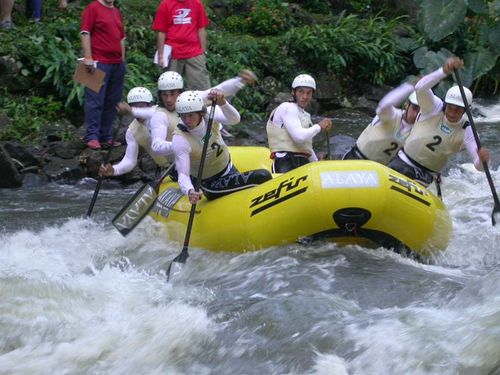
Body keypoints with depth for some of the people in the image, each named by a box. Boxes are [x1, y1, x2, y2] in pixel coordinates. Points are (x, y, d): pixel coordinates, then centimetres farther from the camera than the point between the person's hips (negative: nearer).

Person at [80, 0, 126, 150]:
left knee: (112, 101, 7)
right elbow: (85, 33, -9)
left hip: (117, 64, 7)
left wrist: (123, 59, 17)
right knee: (95, 101, -7)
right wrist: (88, 57, -16)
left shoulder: (116, 12, 19)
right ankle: (92, 137, -5)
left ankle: (105, 136, 12)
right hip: (99, 63, -7)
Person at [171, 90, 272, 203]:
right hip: (210, 184, -5)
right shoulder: (179, 139, -25)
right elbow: (183, 174, -29)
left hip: (228, 169, 5)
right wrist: (189, 192, -51)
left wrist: (222, 103, -54)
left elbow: (234, 119, -34)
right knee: (263, 176, -17)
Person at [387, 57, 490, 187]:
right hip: (403, 163, 0)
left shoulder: (466, 131, -11)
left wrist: (482, 160, -47)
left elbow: (479, 166, -20)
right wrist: (444, 71, -53)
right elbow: (421, 88, -35)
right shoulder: (434, 108, -12)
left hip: (426, 176, 0)